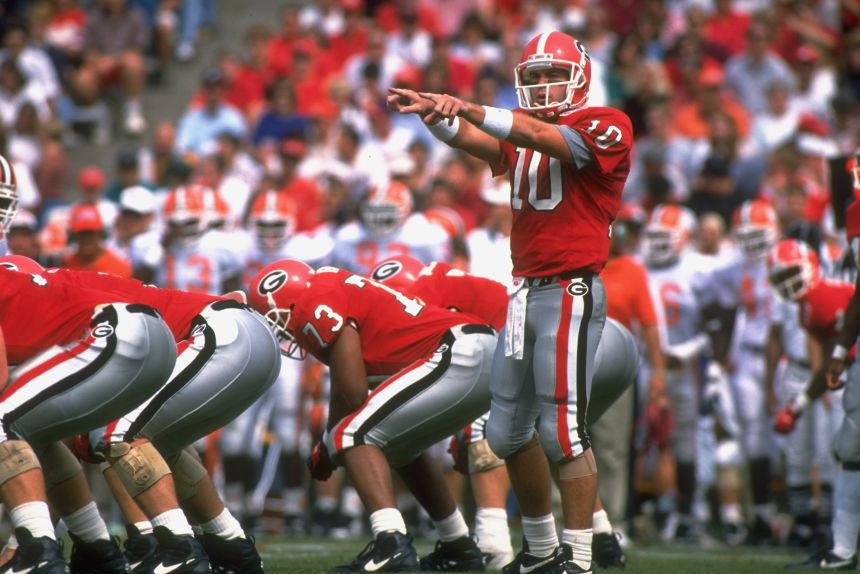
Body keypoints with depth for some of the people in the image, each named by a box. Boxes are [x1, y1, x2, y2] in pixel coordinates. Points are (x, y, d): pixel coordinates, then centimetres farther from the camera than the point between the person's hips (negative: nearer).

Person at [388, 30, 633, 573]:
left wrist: (471, 109, -33)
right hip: (524, 291, 8)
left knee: (563, 429, -11)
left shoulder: (605, 126, -5)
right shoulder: (524, 128, 15)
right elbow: (472, 139, -4)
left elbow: (545, 138, -23)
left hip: (571, 293, -8)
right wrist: (434, 112, -25)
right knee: (508, 430, 12)